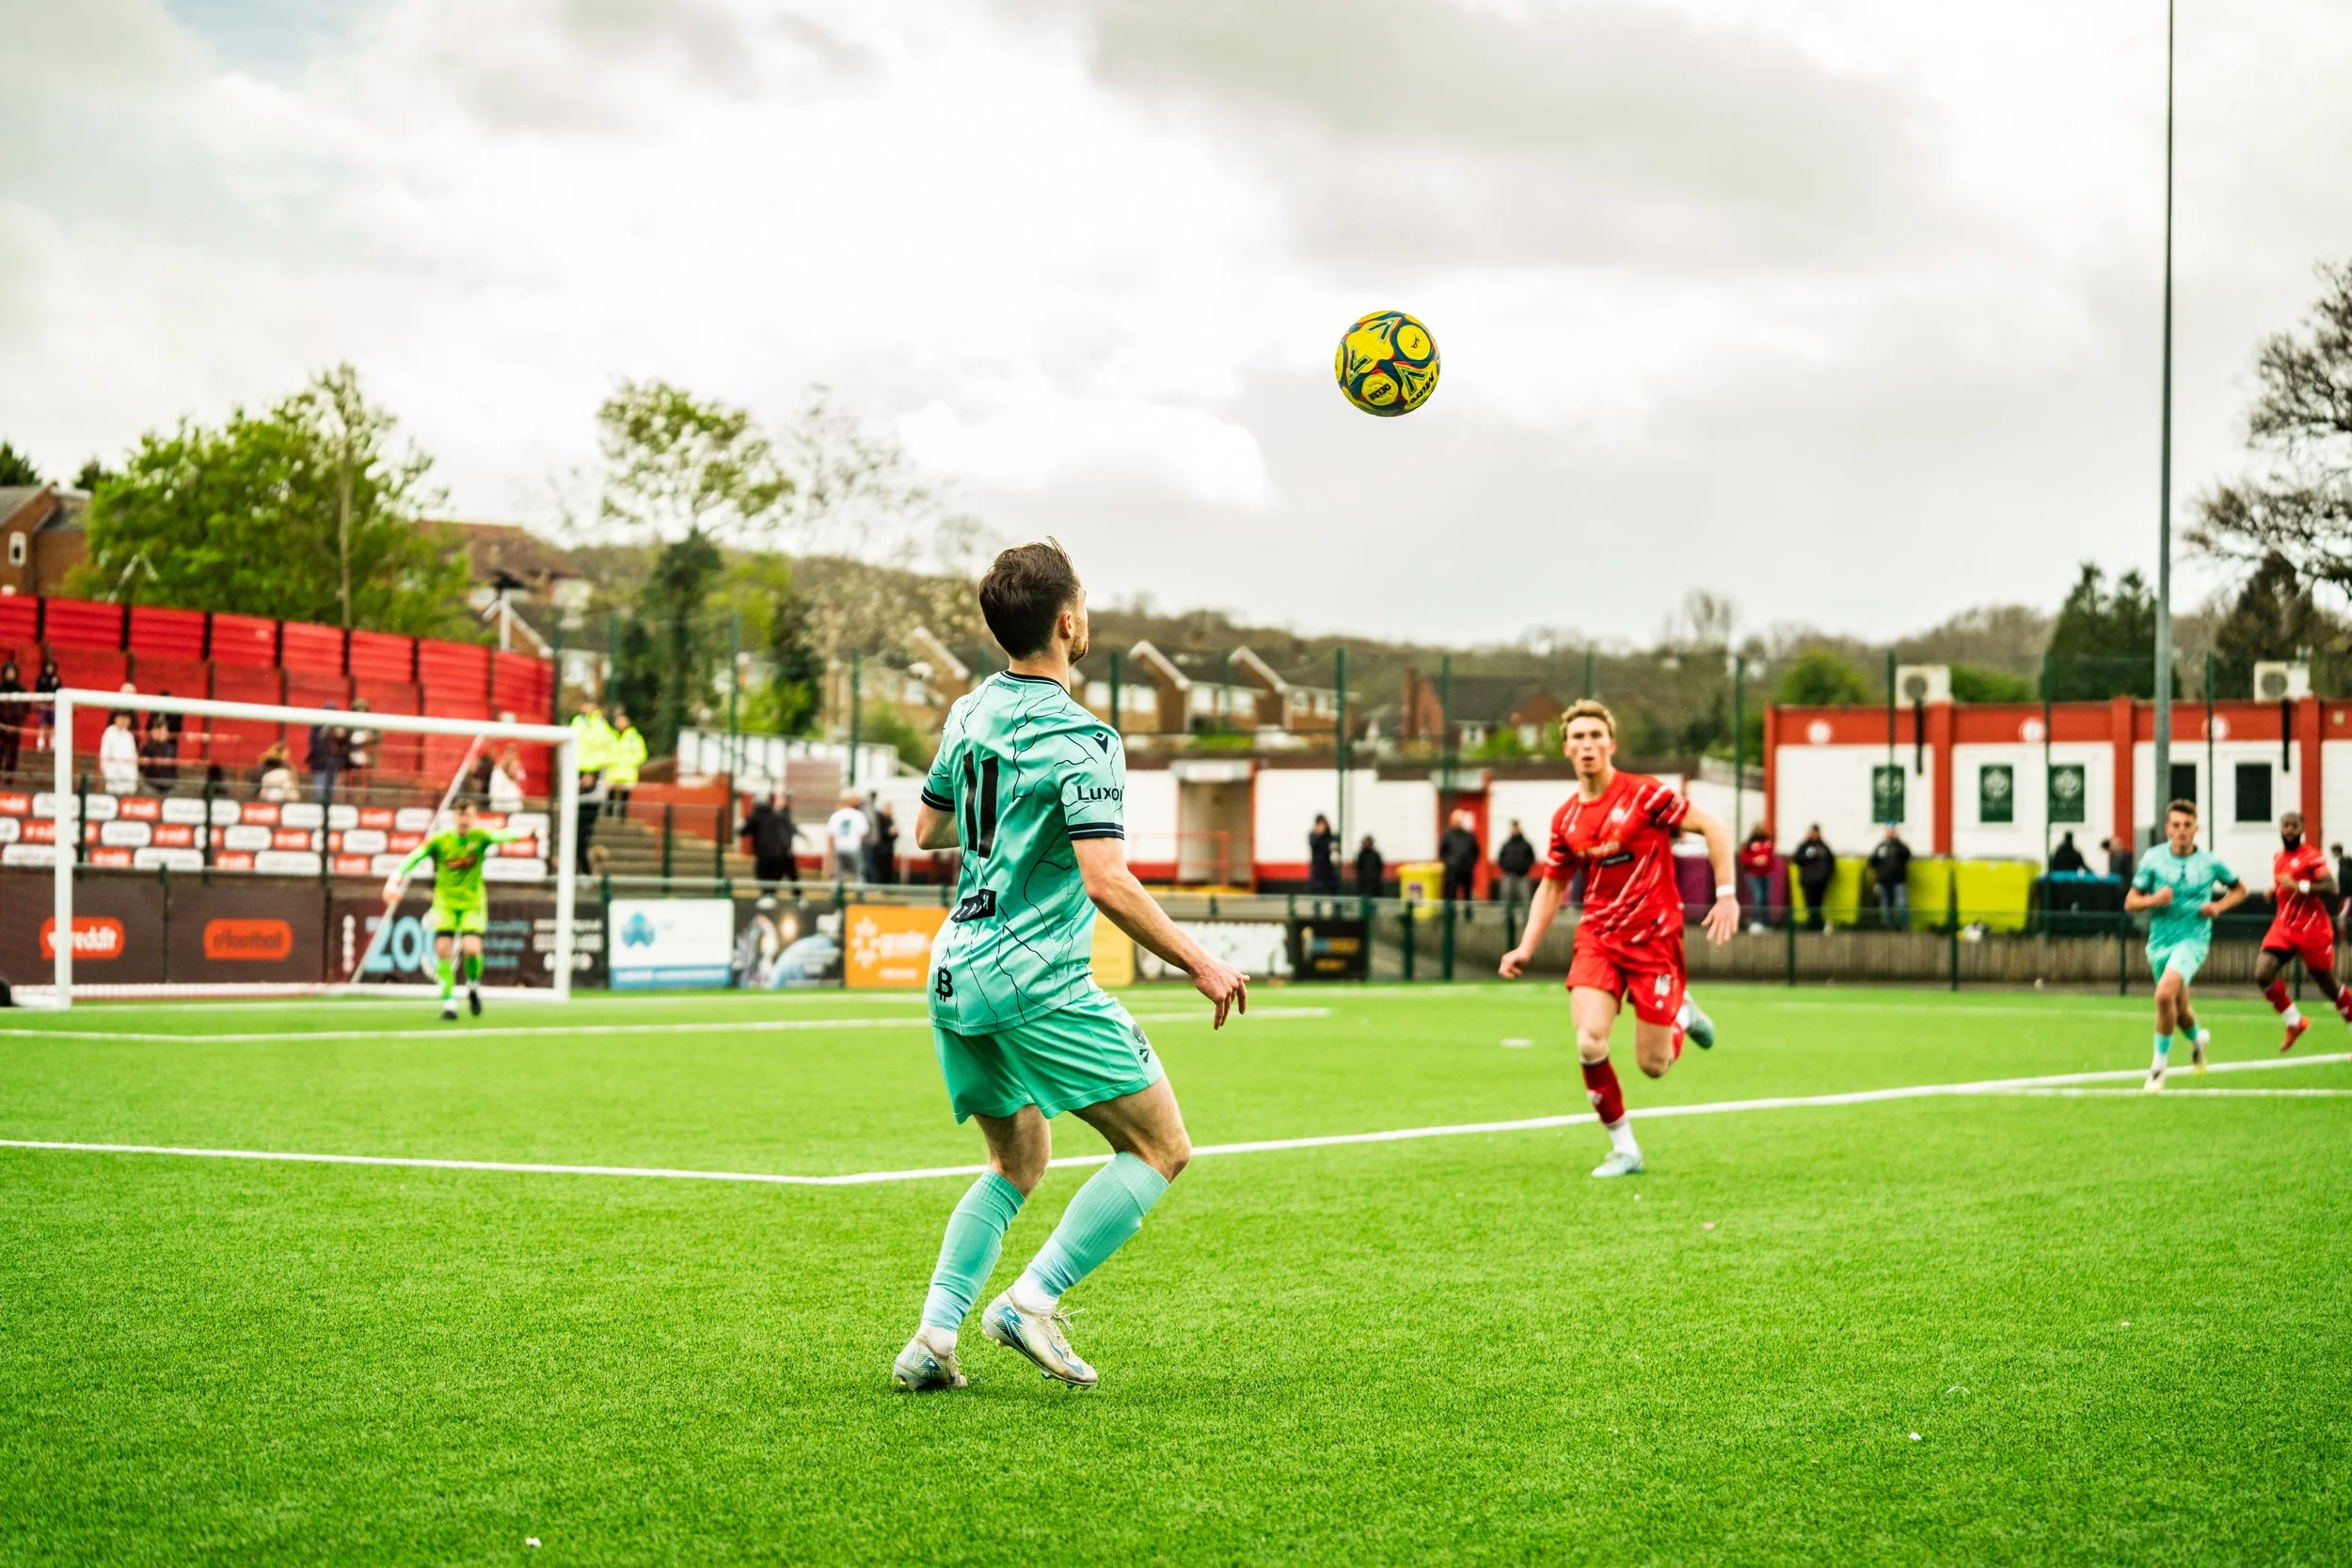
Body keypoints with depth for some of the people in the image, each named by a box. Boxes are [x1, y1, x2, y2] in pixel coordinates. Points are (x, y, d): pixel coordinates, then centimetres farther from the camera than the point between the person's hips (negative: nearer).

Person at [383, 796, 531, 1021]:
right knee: (443, 948, -12)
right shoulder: (440, 840, -5)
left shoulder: (479, 837, -8)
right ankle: (448, 1002, 0)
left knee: (472, 948, -18)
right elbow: (414, 858, -7)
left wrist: (524, 834, -48)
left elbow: (500, 835, -27)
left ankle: (473, 984, 15)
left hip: (473, 902, -1)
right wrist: (395, 881, -20)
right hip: (445, 901, 1)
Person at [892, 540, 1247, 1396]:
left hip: (956, 972, 8)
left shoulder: (970, 712, 9)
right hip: (1036, 980, -8)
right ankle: (1032, 1301, -8)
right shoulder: (1080, 740, -15)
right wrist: (1199, 964, -15)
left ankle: (933, 1338, 9)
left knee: (1018, 1164, 21)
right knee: (1161, 1147, 0)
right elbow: (1106, 880, -23)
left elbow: (927, 828, 22)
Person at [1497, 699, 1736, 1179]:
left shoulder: (1643, 795, -11)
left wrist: (1726, 895, -14)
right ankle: (1623, 1149, 0)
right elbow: (1551, 887, 16)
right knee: (1590, 1044, -18)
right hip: (1597, 937, 3)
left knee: (1653, 1064, -3)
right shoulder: (1566, 820, 4)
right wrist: (1526, 948, 6)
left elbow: (1714, 829, -6)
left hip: (1654, 937, -3)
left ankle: (1683, 1012, 33)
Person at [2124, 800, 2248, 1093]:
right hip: (2160, 942, 3)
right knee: (2178, 1009, 15)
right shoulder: (2153, 859, -1)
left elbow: (2239, 890, 14)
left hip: (2193, 939, -3)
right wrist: (2153, 900, -18)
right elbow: (2130, 902, 3)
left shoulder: (2210, 862, -2)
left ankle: (2159, 1065, -13)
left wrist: (2219, 906, -5)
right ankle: (2197, 1039, 52)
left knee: (2164, 994, -27)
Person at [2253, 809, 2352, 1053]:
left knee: (2327, 984, 5)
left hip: (2312, 930, -6)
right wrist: (2274, 891, 8)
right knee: (2262, 974, -13)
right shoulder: (2277, 858, 11)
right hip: (2283, 927, 6)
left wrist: (2300, 887, -29)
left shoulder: (2311, 856, -11)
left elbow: (2331, 888, -20)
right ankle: (2294, 1023, 3)